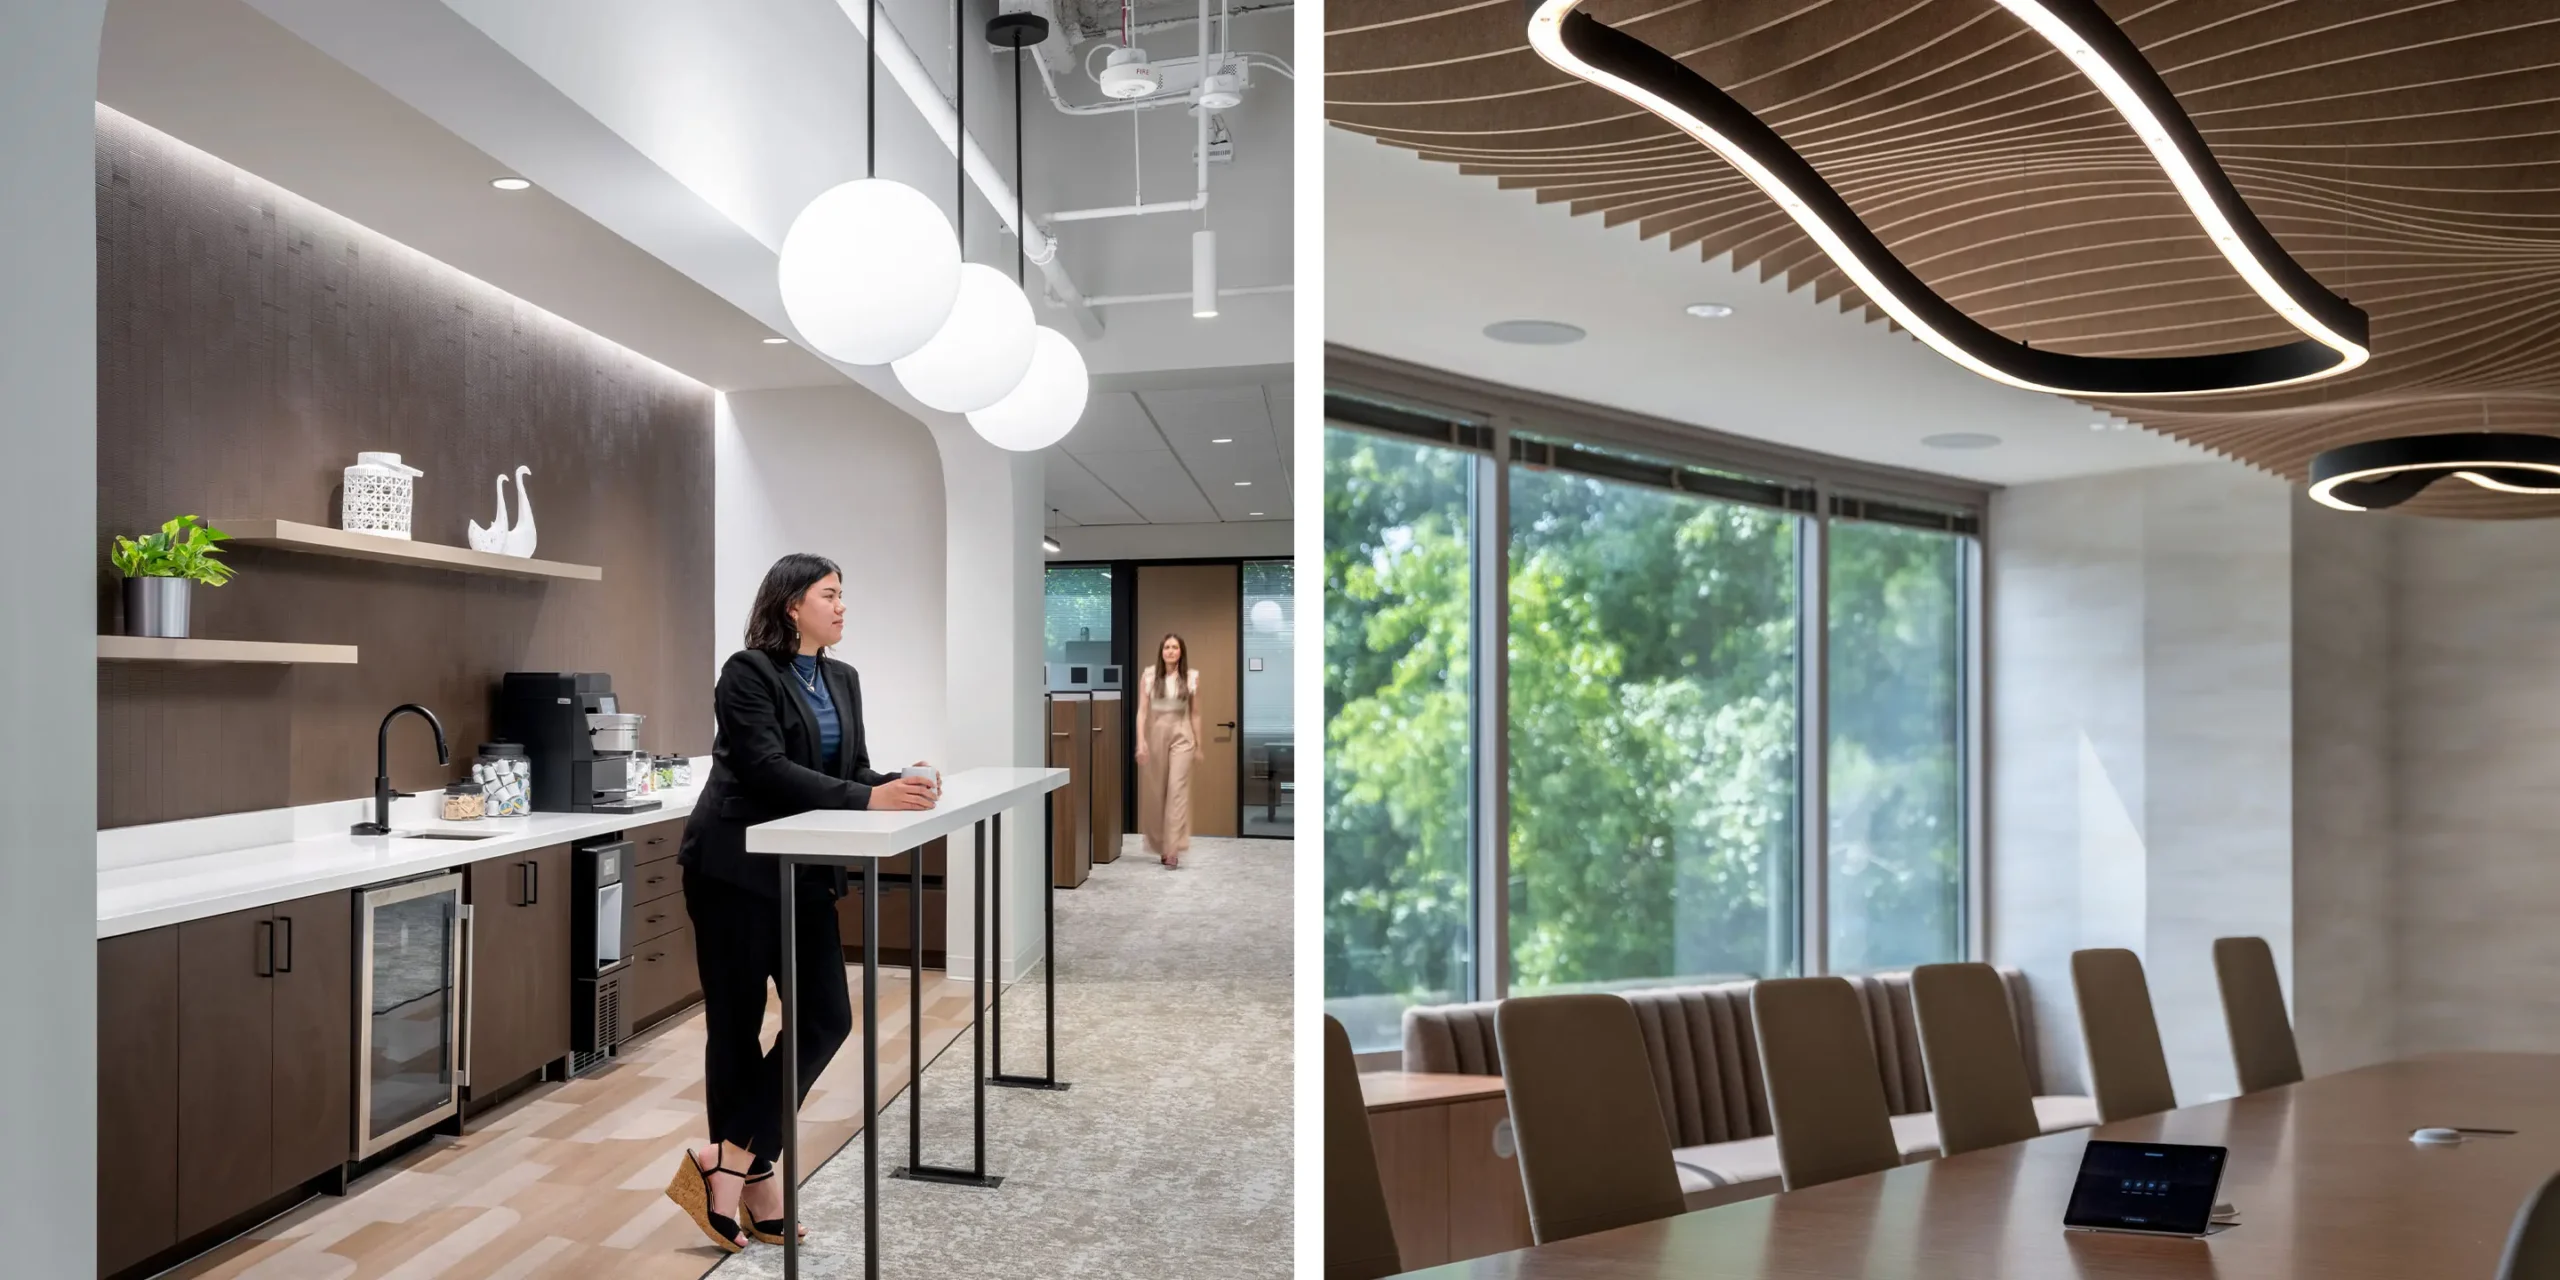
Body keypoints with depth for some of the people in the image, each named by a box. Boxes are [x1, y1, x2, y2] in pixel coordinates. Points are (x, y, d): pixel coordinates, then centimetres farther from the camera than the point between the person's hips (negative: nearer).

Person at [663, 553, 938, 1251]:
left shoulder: (842, 680, 11)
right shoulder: (748, 673, -11)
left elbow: (853, 771, 9)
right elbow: (768, 769, -22)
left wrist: (899, 783, -13)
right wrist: (867, 799, -29)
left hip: (803, 872, 7)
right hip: (736, 870, -7)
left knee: (826, 1017, 1)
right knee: (737, 1026, 2)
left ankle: (732, 1160, 9)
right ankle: (754, 1179, 14)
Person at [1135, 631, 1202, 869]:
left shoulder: (1191, 677, 1)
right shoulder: (1150, 675, 1)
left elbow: (1195, 713, 7)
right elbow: (1142, 711, -1)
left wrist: (1198, 745, 8)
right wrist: (1141, 741, -11)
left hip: (1181, 735, -1)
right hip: (1155, 734, 1)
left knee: (1178, 789, -11)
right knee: (1155, 792, 7)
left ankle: (1173, 851, -14)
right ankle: (1161, 846, 23)